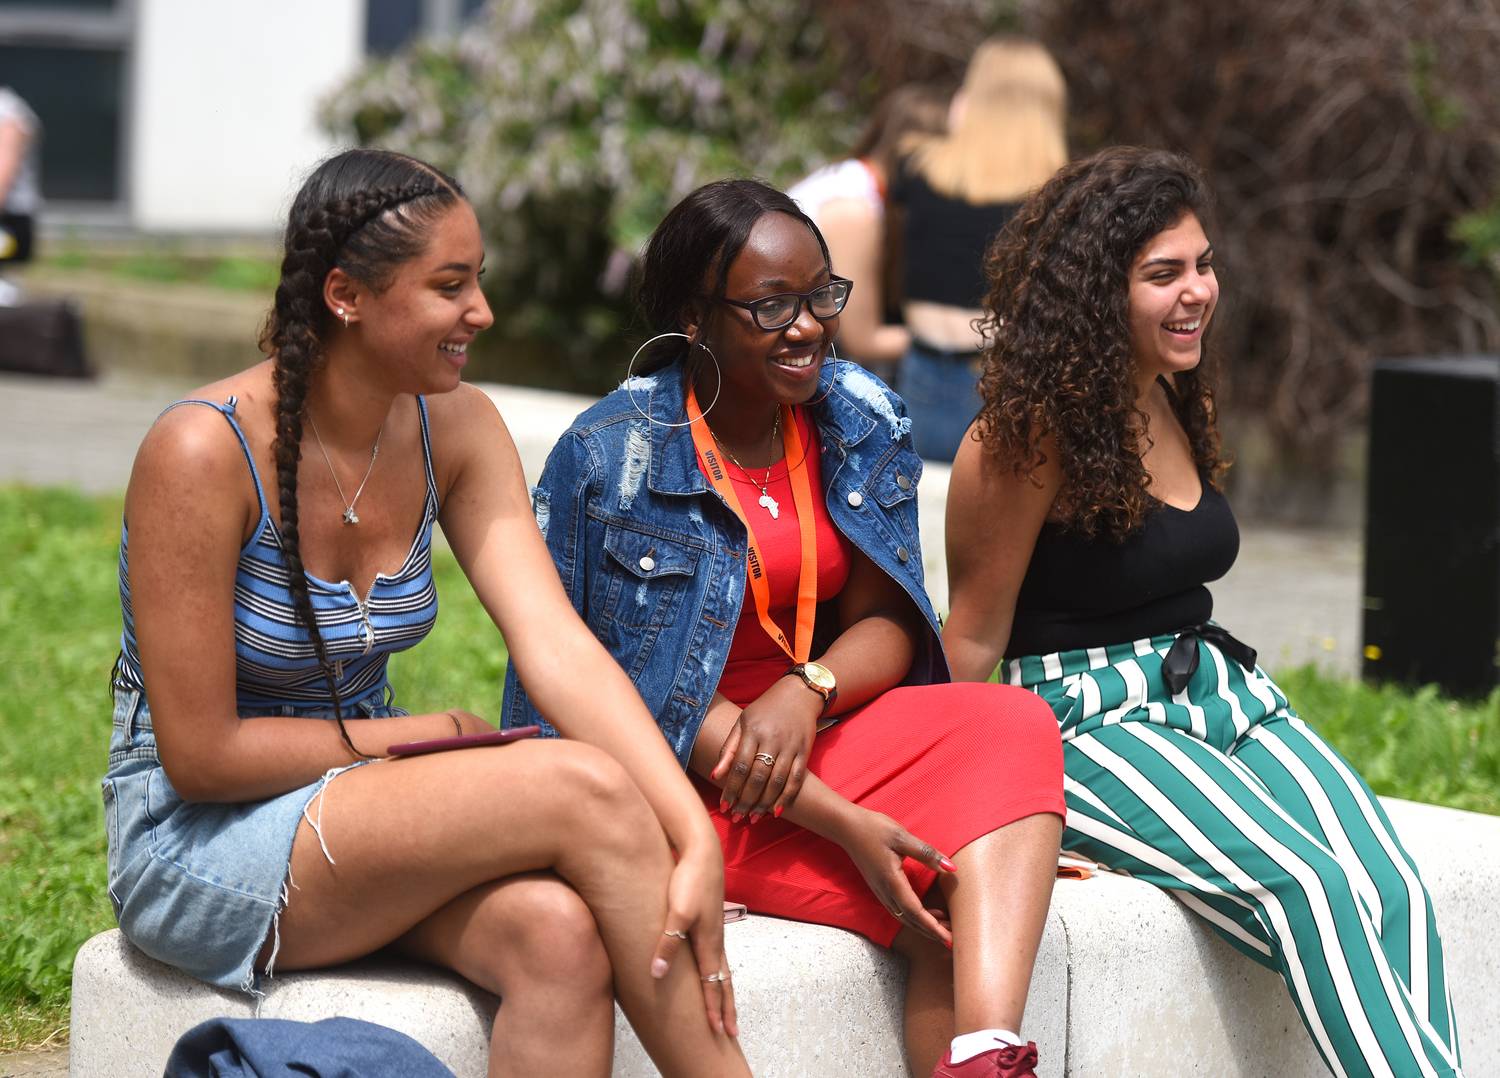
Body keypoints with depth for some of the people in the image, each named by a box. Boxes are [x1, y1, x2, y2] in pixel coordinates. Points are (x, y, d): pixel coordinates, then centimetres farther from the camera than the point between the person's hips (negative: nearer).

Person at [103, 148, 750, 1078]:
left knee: (560, 934, -28)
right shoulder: (203, 451, -20)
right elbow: (200, 754, -18)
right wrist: (409, 737, -10)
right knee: (583, 791, -25)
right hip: (201, 842, -6)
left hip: (357, 794, 6)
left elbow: (561, 649, -13)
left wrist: (696, 840, -25)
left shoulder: (455, 428, -1)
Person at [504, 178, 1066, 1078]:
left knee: (1011, 727, -25)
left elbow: (885, 621, 3)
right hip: (675, 775, -6)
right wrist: (840, 823, -23)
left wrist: (806, 692, -23)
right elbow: (641, 692, -14)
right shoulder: (613, 455, -13)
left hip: (824, 734, 6)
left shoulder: (862, 421, 4)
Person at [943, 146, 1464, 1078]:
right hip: (1085, 715, -7)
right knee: (1310, 888, -29)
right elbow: (976, 635, -5)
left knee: (1397, 893, -19)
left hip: (1218, 689, 7)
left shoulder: (1178, 403, 12)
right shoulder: (1029, 436, -11)